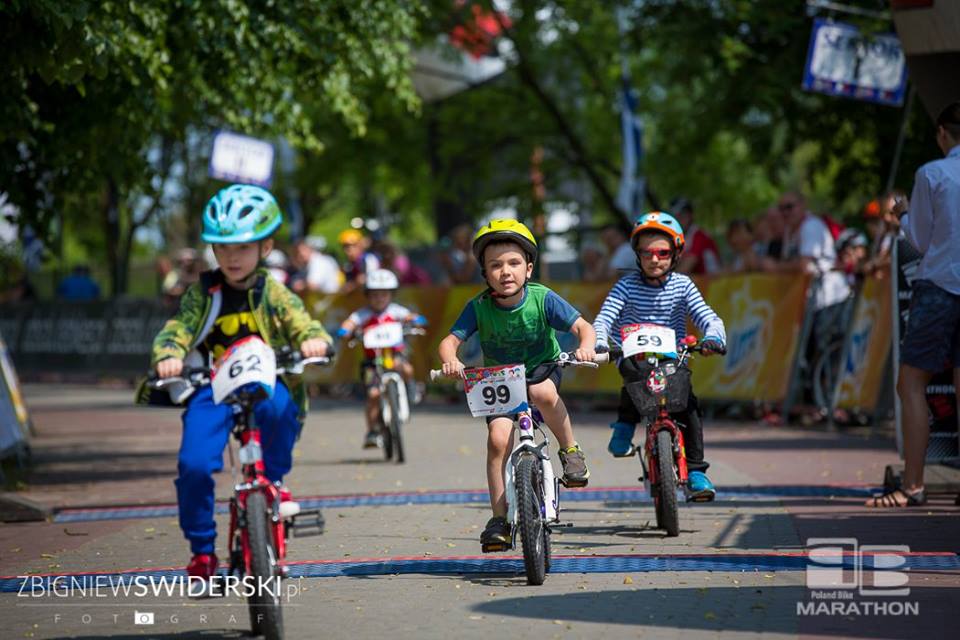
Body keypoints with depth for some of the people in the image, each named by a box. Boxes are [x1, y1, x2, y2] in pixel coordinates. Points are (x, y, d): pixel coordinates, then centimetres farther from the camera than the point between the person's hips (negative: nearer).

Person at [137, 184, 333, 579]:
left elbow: (303, 325, -2)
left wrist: (315, 340, -27)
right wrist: (167, 356, -24)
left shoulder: (272, 293, 7)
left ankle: (271, 480, -11)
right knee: (194, 465, -20)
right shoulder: (203, 293, 8)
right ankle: (202, 549, 0)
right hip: (212, 385, 1)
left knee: (276, 406, -38)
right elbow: (177, 330, -1)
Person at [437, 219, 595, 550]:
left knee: (543, 392, -37)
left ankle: (571, 451, -12)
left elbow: (583, 327, -19)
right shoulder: (479, 307, -15)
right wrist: (450, 361, -41)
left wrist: (585, 346, -41)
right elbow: (450, 341, -18)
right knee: (498, 437, -18)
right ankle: (500, 519, -8)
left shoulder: (542, 299, -18)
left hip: (541, 369, -1)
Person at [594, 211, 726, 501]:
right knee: (637, 374, -36)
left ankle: (695, 471, -5)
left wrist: (713, 337, -30)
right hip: (633, 356, -2)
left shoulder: (682, 285, 0)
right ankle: (624, 426, -9)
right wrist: (598, 342, -35)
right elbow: (605, 317, -14)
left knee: (689, 406, -17)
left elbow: (706, 316, -7)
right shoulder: (627, 285, -4)